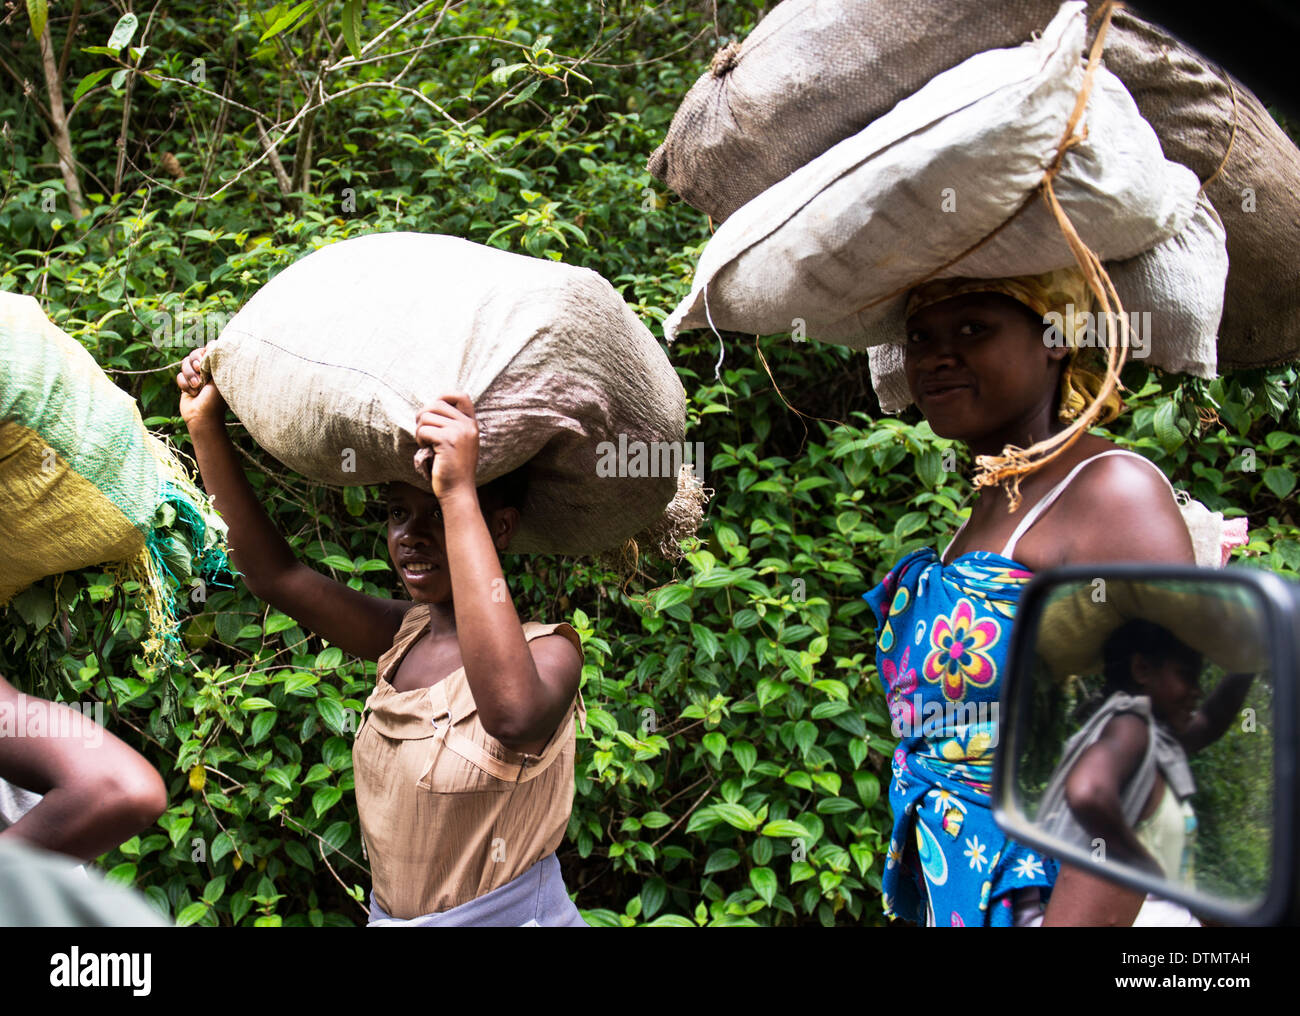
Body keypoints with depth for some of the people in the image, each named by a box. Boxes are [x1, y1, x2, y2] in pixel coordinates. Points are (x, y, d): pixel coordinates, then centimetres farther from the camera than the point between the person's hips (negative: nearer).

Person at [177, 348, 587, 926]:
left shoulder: (548, 651, -14)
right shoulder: (404, 635, 5)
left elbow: (512, 713, -36)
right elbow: (272, 574, 6)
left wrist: (458, 496, -35)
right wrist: (205, 425, 0)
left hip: (505, 916, -5)